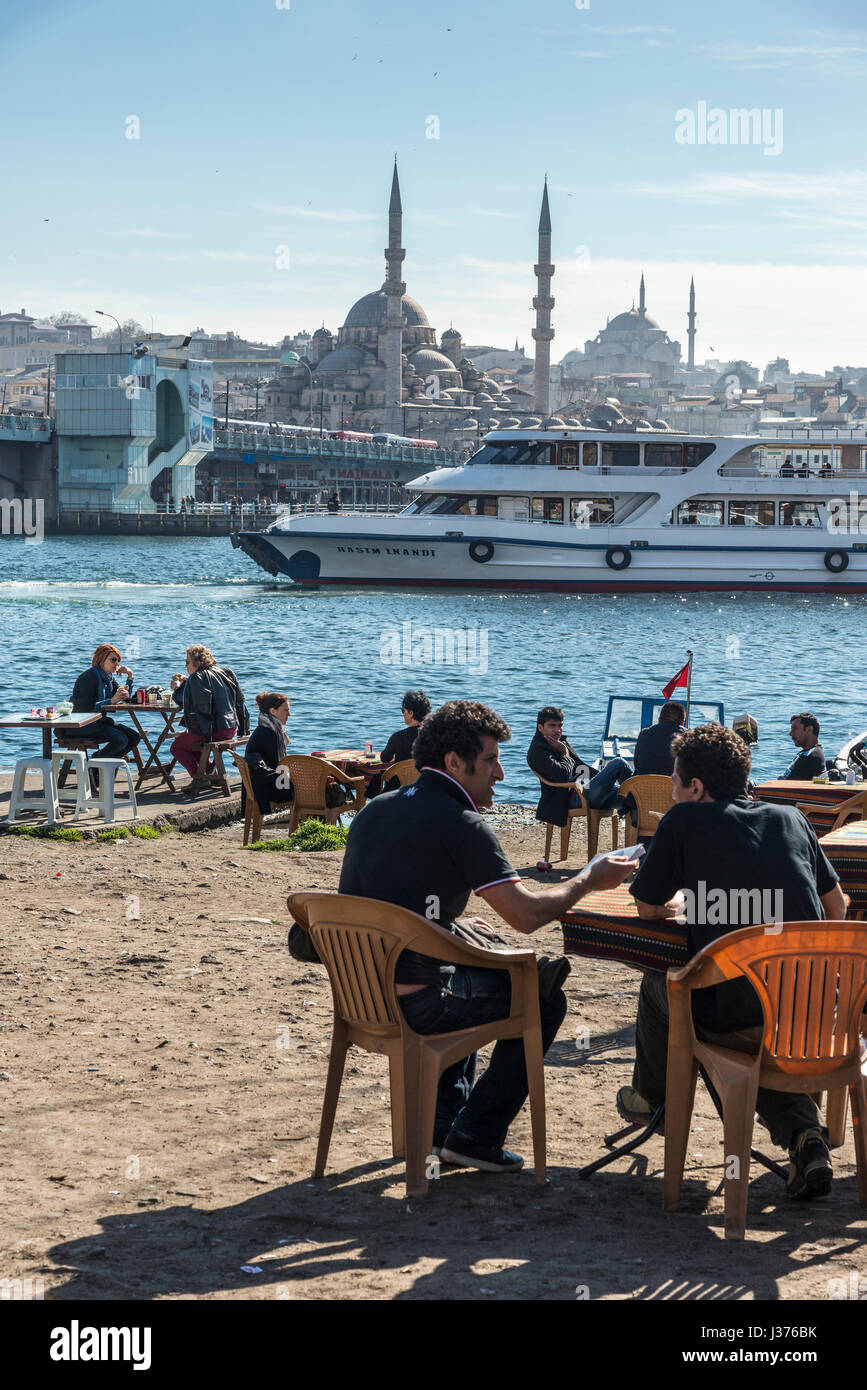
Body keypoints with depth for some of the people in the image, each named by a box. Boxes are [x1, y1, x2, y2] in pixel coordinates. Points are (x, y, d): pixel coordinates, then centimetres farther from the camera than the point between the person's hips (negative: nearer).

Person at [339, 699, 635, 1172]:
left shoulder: (374, 810, 10)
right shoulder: (462, 826, -14)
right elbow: (527, 914, -16)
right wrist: (588, 879, 0)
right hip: (411, 1006, -8)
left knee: (478, 960, 37)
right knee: (544, 998, 12)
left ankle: (442, 1121, 35)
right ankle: (476, 1136, 13)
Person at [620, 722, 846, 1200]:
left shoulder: (685, 820, 0)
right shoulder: (790, 818, 13)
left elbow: (649, 908, 10)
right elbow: (837, 908, 20)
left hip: (733, 1020, -4)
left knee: (657, 983, 26)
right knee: (764, 1040, 36)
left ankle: (650, 1098, 48)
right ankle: (803, 1135, 10)